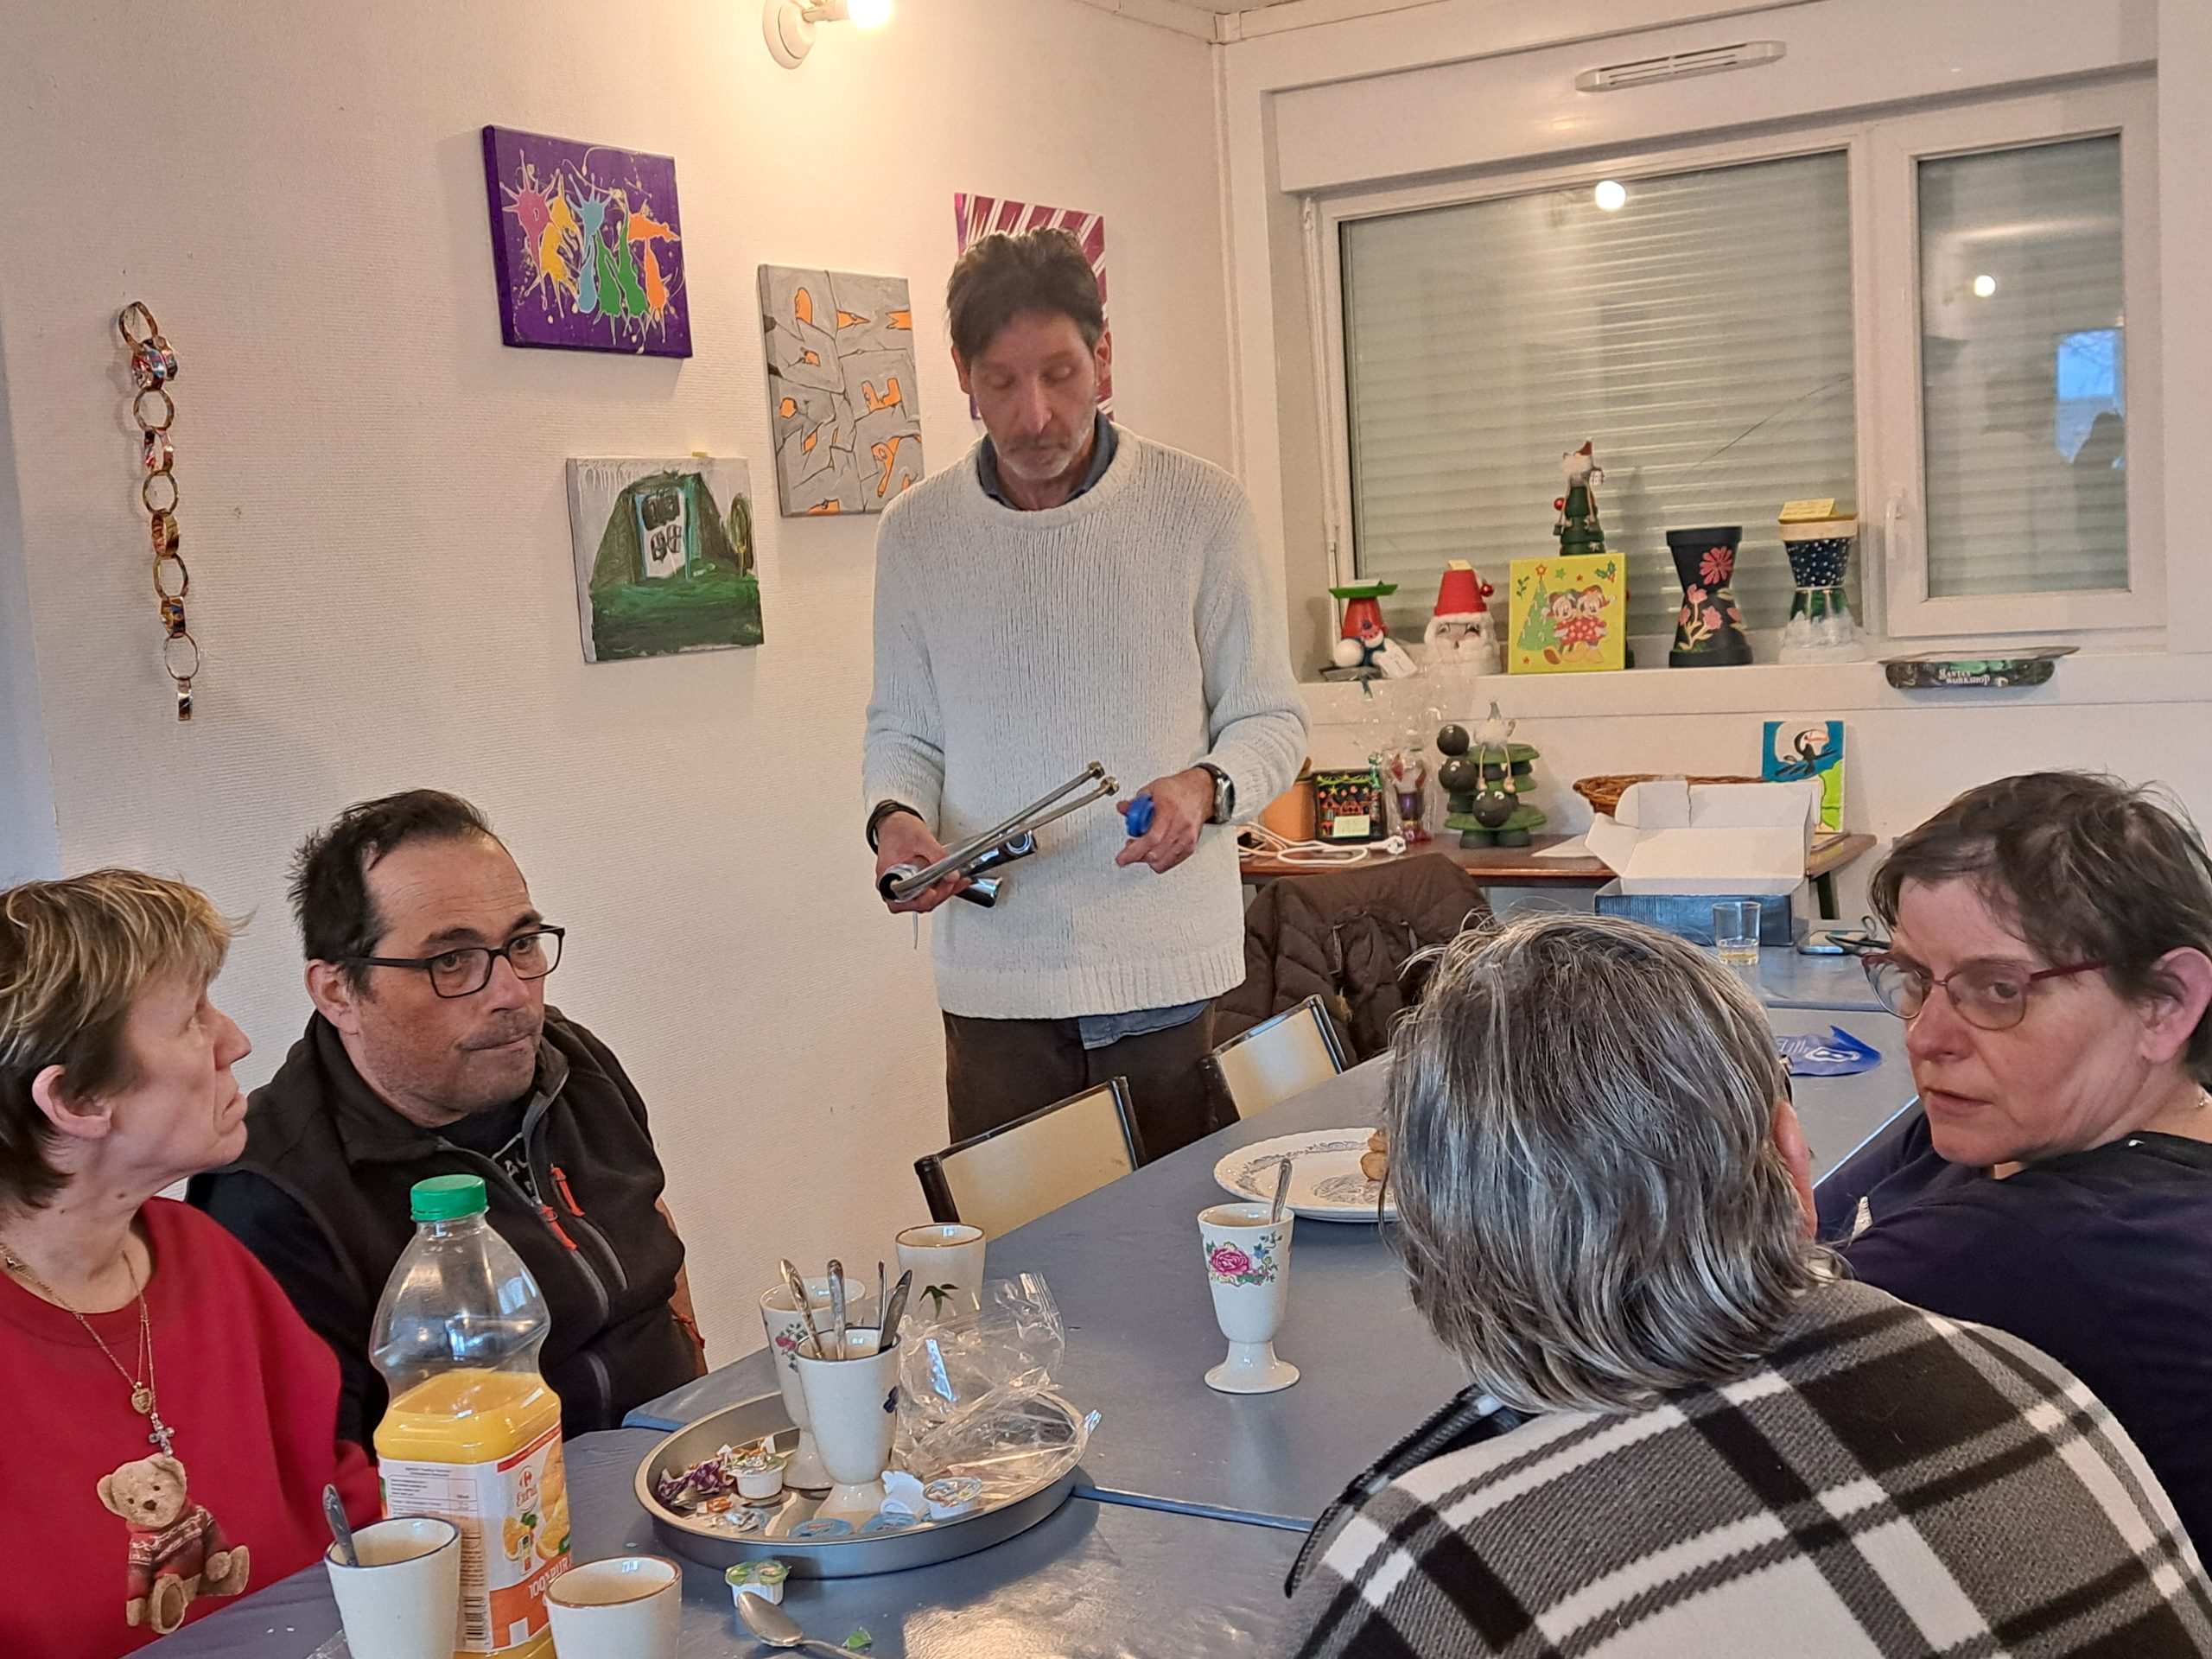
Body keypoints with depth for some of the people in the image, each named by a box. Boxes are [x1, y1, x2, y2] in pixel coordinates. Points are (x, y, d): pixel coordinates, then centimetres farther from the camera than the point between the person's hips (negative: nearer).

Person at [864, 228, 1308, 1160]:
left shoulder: (1199, 507, -2)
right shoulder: (916, 532, 5)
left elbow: (1269, 718, 4)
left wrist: (1206, 787, -17)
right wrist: (895, 817, -7)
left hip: (1167, 969, -1)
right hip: (994, 976, 2)